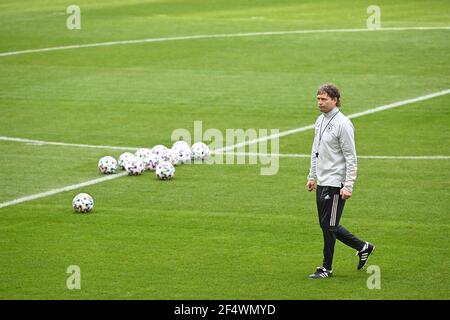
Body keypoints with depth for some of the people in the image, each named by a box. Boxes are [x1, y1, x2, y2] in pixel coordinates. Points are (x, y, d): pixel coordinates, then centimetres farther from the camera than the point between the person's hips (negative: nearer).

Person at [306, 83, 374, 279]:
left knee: (329, 226, -3)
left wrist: (348, 186, -19)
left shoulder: (343, 124, -15)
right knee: (327, 226, 13)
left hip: (335, 184, -9)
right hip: (321, 183, 9)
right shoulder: (320, 121, 12)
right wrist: (312, 177, 20)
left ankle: (327, 268, 7)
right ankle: (362, 247, 27)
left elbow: (351, 158, -16)